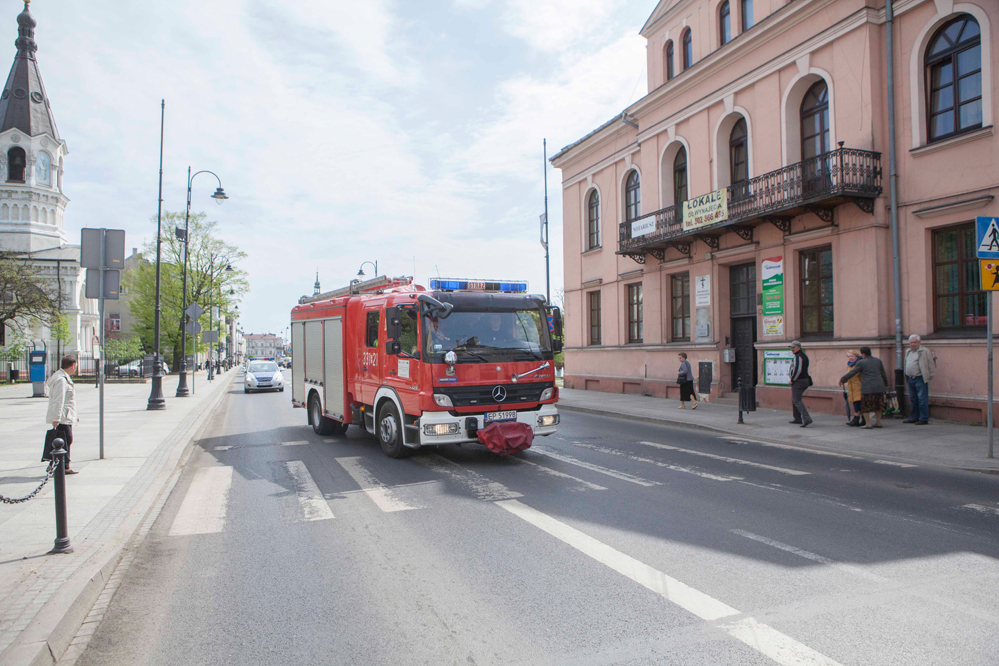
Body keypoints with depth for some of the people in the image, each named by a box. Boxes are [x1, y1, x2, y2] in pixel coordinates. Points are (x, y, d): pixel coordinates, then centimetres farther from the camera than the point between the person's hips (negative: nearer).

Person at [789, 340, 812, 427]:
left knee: (796, 400, -12)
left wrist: (792, 380, -14)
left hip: (798, 381, -10)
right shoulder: (804, 356, 17)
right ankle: (798, 419, 23)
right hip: (805, 380, 10)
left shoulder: (798, 357, -16)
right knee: (794, 399, 19)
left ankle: (807, 419, -22)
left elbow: (797, 370, -25)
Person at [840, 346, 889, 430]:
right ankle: (878, 422, 20)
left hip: (867, 388, -6)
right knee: (878, 405, 16)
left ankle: (868, 424, 1)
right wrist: (885, 384, 29)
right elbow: (883, 374, 17)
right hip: (879, 387, 6)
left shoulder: (861, 363, -8)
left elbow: (851, 373, -4)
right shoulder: (878, 360, 9)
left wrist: (842, 379, 8)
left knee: (866, 406, 2)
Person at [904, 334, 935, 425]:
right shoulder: (908, 352, 16)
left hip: (920, 379, -7)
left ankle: (924, 419, -1)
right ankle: (914, 418, 22)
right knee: (913, 399, 13)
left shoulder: (925, 351, -6)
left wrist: (931, 374, -5)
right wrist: (906, 377, 19)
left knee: (922, 399, -6)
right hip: (910, 379, 7)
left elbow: (931, 364, -5)